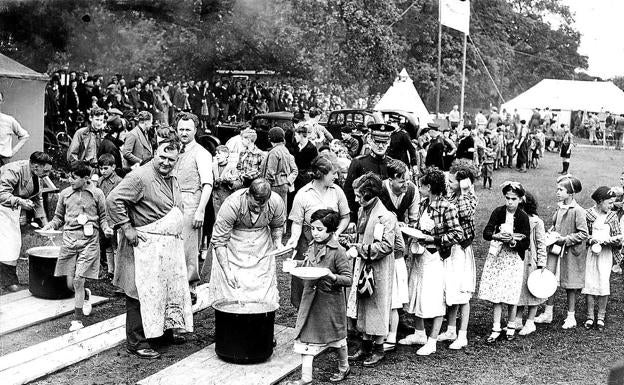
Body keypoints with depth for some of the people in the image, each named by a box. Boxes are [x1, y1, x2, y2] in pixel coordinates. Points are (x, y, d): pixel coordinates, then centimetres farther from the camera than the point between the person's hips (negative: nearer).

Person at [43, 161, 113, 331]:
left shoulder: (97, 194, 1)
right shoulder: (65, 194, 7)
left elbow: (103, 217, 10)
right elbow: (59, 217, 15)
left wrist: (106, 228, -8)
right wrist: (50, 226, -4)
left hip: (89, 241, -3)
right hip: (69, 239, 3)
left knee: (78, 280, -9)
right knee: (70, 284, 3)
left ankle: (78, 319, 5)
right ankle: (86, 295, 39)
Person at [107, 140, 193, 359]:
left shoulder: (172, 179, 15)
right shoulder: (140, 177, -15)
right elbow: (113, 200, -20)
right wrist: (127, 229, -19)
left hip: (171, 246, 9)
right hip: (147, 245, -9)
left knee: (172, 289, 15)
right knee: (143, 293, -5)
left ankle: (165, 332, 30)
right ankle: (136, 343, 3)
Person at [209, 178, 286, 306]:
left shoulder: (277, 203, -21)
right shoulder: (231, 205, -32)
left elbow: (277, 226, 5)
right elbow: (219, 241, -25)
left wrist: (278, 241, -14)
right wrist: (227, 271, -31)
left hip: (262, 245, 3)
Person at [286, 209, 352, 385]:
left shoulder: (338, 251, -17)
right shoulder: (312, 247, 4)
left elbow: (348, 279, -18)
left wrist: (332, 276, -33)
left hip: (330, 299, -6)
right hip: (310, 298, 6)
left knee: (337, 336, 14)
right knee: (306, 337, 1)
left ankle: (344, 367, 37)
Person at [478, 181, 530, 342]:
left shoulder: (523, 217, -7)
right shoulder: (498, 212, -2)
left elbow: (526, 244, -7)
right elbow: (486, 233, -7)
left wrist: (512, 241, -25)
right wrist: (497, 236, -26)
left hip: (514, 258, -2)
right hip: (496, 257, 2)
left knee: (511, 296, 2)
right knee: (496, 295, 1)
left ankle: (511, 326, 22)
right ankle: (496, 329, 8)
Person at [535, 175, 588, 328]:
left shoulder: (578, 211, -17)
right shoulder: (559, 207, 5)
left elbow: (583, 234, -17)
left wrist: (565, 239, -18)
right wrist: (552, 233, 2)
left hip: (570, 252, -6)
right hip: (555, 248, 6)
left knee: (570, 285, 6)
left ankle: (571, 317, 20)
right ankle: (548, 313, 20)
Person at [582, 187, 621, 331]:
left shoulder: (613, 216, 3)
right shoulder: (588, 214, -1)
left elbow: (618, 238, 2)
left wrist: (603, 241, -11)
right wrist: (591, 240, -15)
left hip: (606, 253, 1)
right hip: (590, 252, -1)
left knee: (604, 285, -3)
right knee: (589, 285, -1)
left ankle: (601, 318, 7)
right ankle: (590, 317, 10)